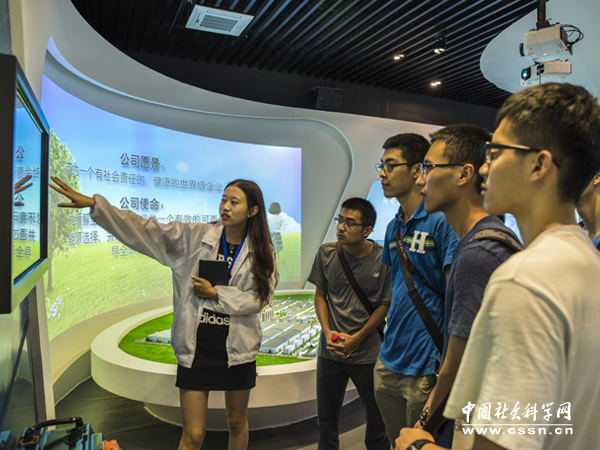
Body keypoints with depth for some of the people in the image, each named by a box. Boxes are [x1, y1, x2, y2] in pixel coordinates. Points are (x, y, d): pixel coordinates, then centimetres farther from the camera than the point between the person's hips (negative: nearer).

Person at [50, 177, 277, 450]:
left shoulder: (262, 253, -3)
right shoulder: (194, 238, -4)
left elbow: (258, 299, -8)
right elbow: (145, 229, -10)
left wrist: (215, 294, -15)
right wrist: (93, 203, -17)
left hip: (237, 348, 1)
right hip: (195, 347, 0)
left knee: (237, 422, 20)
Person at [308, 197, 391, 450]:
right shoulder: (327, 253, -3)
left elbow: (386, 305, -6)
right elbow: (320, 295, 6)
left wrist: (355, 339, -12)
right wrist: (327, 331, -8)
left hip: (368, 354, -3)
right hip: (330, 352, 3)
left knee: (377, 421, 11)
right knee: (326, 420, 17)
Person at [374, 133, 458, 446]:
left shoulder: (441, 221, -16)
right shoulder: (393, 227, 9)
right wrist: (389, 342, 16)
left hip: (425, 365, -7)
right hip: (387, 361, 8)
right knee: (396, 442, 23)